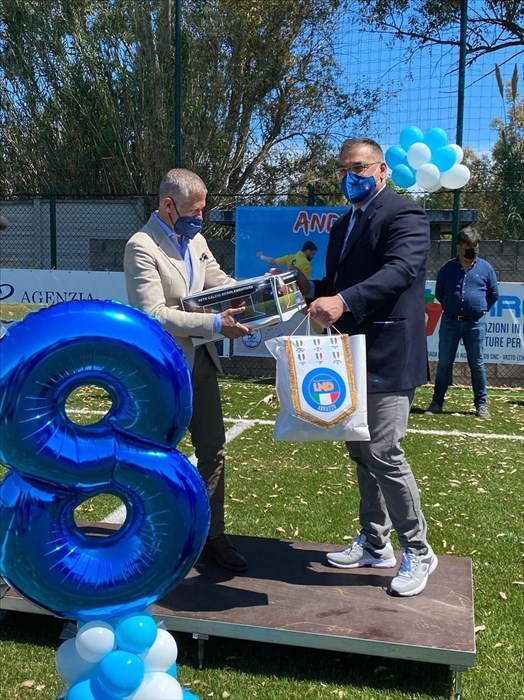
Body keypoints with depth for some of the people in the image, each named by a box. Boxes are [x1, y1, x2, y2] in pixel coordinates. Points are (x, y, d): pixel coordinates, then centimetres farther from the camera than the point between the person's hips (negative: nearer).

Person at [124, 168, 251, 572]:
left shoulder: (194, 238, 6)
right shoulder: (142, 247, -17)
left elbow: (218, 280, 11)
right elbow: (154, 314, -24)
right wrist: (216, 324, -28)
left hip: (200, 362, 7)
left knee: (213, 452, 12)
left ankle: (213, 536, 26)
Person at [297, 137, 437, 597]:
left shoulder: (404, 215, -8)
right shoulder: (343, 225, 19)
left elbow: (400, 270, -25)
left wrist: (343, 301, -38)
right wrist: (311, 290, 0)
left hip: (389, 356, -9)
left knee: (383, 452, -9)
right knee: (361, 453, 14)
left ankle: (418, 552, 10)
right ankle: (374, 544, 29)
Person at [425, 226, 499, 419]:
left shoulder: (485, 268, 4)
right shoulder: (447, 268, 4)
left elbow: (493, 294, 14)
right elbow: (439, 293, 16)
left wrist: (480, 309, 10)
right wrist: (450, 308, 11)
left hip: (475, 323, 0)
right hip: (450, 322, 1)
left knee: (477, 365, 6)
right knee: (444, 364, 4)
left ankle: (481, 404, 13)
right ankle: (437, 402, 11)